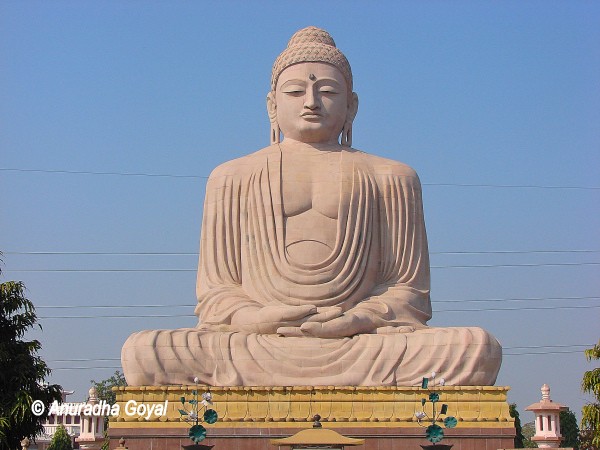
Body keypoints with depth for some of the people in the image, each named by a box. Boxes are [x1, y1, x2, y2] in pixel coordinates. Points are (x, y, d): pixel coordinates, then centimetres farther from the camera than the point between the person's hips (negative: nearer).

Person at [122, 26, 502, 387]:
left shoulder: (390, 179, 19)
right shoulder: (232, 179, 21)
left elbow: (409, 289, 13)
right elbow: (214, 291, 15)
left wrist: (353, 320, -9)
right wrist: (256, 318, -9)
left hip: (364, 346, 0)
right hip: (257, 347, 0)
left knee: (479, 349, -29)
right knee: (142, 354, -28)